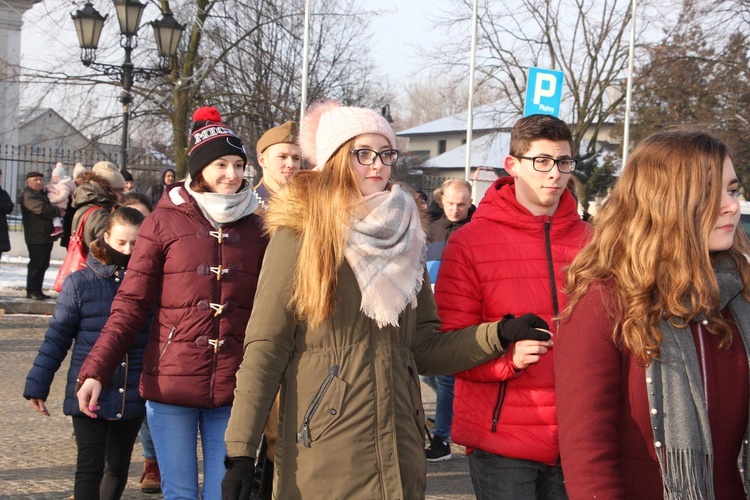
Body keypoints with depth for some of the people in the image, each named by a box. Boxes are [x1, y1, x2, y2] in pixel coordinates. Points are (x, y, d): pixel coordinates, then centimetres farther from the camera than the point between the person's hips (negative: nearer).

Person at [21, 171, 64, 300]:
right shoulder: (28, 195, -9)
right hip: (36, 237, -9)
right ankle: (32, 291, -3)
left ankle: (37, 291, 14)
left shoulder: (42, 194, 21)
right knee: (36, 264, -8)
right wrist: (58, 211, -11)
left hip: (46, 236, 9)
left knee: (43, 265, 9)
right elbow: (41, 209, -23)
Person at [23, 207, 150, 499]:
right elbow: (57, 337, 0)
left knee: (118, 466, 16)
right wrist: (37, 385, -1)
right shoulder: (80, 282, -5)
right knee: (90, 467, -4)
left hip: (132, 397, 2)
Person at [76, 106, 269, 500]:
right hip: (171, 383, -2)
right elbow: (131, 304, -3)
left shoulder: (254, 228, 8)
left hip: (231, 389, 2)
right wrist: (94, 371, -12)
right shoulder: (165, 221, 0)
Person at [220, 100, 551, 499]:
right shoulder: (299, 235, -6)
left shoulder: (403, 239, 10)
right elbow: (265, 348, -8)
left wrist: (496, 335, -4)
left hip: (398, 451, 5)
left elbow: (424, 349, 10)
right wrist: (240, 449, -13)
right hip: (322, 456, -5)